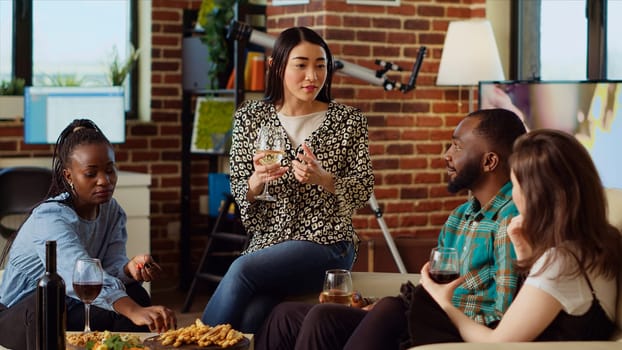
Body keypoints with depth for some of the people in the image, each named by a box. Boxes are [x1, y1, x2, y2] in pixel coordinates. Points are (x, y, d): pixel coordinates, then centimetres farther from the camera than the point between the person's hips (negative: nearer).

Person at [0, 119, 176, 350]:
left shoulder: (112, 211, -1)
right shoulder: (50, 218, -28)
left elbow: (112, 263, -12)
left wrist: (130, 268, -38)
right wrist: (134, 312, -59)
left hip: (72, 307, 6)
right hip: (19, 316, -5)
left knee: (134, 294, -19)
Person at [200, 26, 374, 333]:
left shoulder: (349, 121, 3)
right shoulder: (249, 118, 7)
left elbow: (363, 190, 2)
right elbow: (238, 190, 10)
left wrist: (323, 178, -18)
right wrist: (256, 181, -14)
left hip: (327, 242, -1)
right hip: (268, 240, 2)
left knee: (242, 270, -30)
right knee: (250, 315, -32)